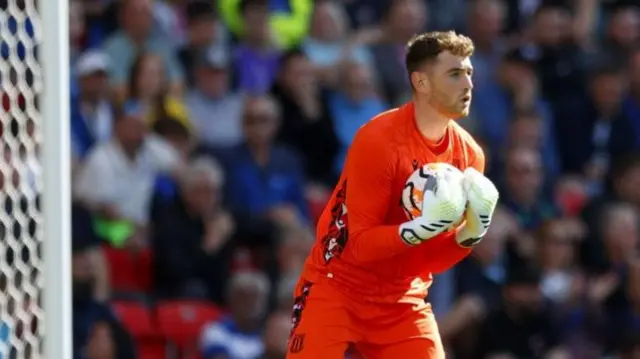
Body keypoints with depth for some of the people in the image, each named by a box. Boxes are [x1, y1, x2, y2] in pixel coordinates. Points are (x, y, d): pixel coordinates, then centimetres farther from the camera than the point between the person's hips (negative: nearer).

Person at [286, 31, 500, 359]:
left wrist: (470, 233, -16)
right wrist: (421, 228, -35)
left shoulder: (469, 155, -1)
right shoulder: (378, 140, -19)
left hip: (403, 302, 5)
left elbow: (432, 260, 4)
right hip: (336, 287, -5)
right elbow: (359, 244, -21)